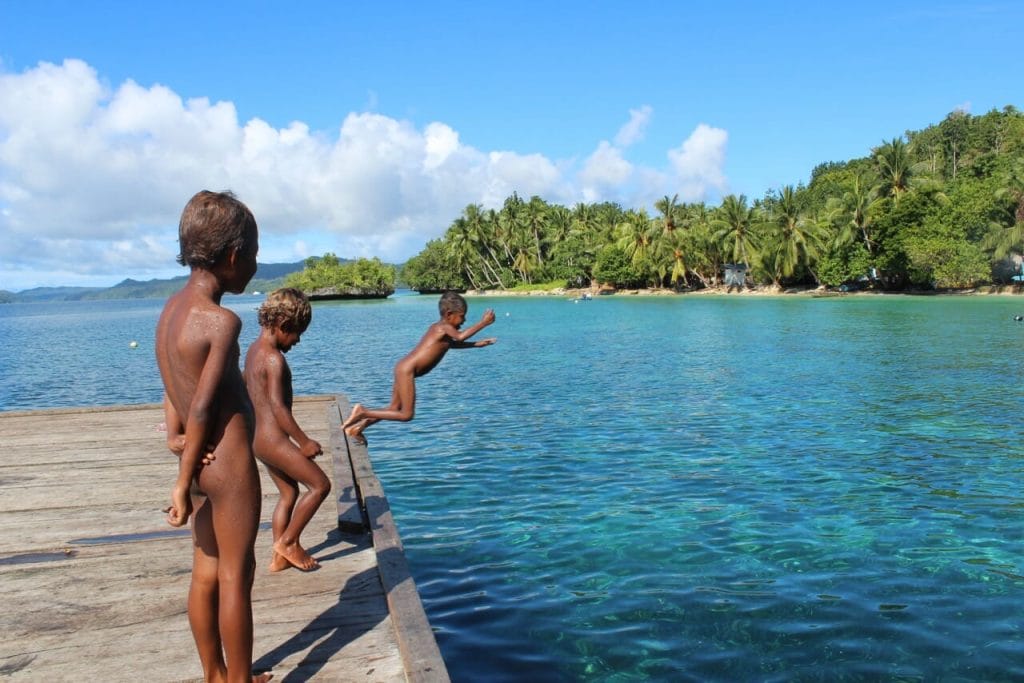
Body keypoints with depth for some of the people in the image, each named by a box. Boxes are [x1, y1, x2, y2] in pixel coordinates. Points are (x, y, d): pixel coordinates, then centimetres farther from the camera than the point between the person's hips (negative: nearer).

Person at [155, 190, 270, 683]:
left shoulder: (171, 309, 6)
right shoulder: (222, 321, -20)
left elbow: (177, 393, 5)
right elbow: (203, 407, -19)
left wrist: (177, 438, -1)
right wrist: (183, 483, -14)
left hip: (203, 461, 8)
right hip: (230, 461, -8)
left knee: (207, 573, 17)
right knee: (236, 576, 5)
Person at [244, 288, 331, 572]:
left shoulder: (254, 350, 10)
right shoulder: (274, 359, -20)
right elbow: (278, 406, -24)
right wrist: (304, 441, -19)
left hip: (259, 437, 10)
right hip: (274, 439, -10)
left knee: (289, 493, 19)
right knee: (320, 484, -1)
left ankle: (280, 557, 24)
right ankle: (287, 542, 8)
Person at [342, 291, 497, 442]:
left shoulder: (437, 327, 18)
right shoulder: (444, 328, -10)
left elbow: (452, 343, 37)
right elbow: (460, 337, -32)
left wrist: (477, 344, 33)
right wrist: (483, 323, -26)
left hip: (404, 368, 10)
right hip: (407, 370, -10)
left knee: (395, 409, 15)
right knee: (406, 414, -6)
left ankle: (358, 426, 17)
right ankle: (363, 412, -6)